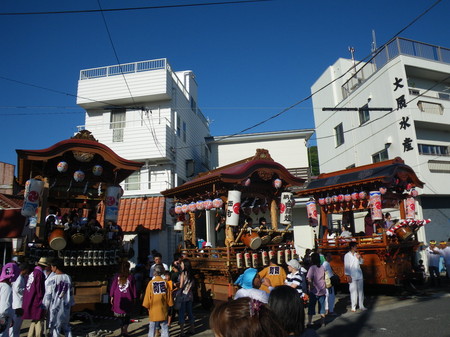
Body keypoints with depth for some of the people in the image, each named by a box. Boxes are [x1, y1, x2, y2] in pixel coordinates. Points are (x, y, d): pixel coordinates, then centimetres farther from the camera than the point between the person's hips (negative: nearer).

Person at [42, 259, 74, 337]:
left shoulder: (52, 279, -14)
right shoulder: (68, 278, 1)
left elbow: (48, 295, -11)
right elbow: (71, 293, 8)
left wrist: (45, 307, 0)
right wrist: (70, 304, 17)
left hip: (55, 307, -4)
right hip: (66, 307, 5)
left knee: (54, 328, 6)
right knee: (66, 327, 17)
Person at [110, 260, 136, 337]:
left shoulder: (116, 276, -5)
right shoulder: (130, 277, -6)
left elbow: (113, 286, -1)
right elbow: (133, 288, -1)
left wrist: (111, 296, 9)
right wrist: (134, 298, 9)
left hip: (118, 298, 2)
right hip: (128, 298, -1)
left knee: (121, 315, 16)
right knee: (127, 315, 10)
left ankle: (122, 330, 22)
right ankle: (125, 330, -3)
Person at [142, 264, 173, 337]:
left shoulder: (151, 282, -12)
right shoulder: (165, 282, -6)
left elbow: (148, 295, -6)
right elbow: (169, 294, 1)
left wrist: (147, 305, 7)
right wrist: (169, 304, 14)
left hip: (153, 307, -2)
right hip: (163, 307, 2)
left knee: (152, 325, 10)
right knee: (164, 325, 12)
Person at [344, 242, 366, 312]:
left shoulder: (357, 254, 10)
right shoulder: (347, 255, -5)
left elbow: (361, 262, 19)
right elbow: (346, 266, -7)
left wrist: (359, 258, -2)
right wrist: (348, 276, -12)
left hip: (359, 276, 5)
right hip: (352, 277, -5)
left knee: (361, 290, 9)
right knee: (353, 291, -3)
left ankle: (361, 305, 20)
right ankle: (353, 307, 5)